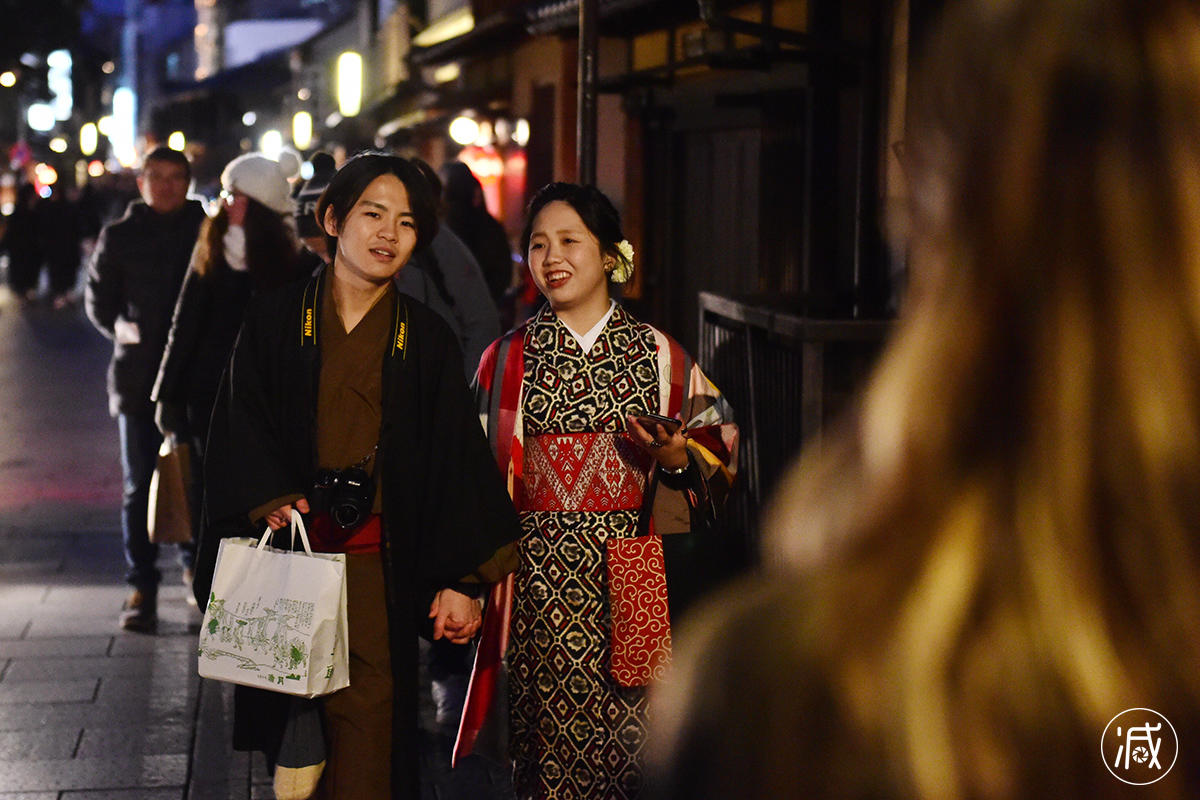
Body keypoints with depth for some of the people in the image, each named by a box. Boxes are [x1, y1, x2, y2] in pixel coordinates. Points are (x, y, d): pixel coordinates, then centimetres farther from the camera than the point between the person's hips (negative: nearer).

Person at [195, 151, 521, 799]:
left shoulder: (427, 339, 5)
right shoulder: (274, 319, 5)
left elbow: (454, 458, 2)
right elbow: (237, 427, 1)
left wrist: (461, 579, -5)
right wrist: (271, 501, -17)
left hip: (376, 565, 0)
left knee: (366, 725, -7)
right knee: (291, 736, 6)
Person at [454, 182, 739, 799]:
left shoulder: (658, 354, 7)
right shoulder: (507, 358, 9)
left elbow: (715, 458, 9)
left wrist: (676, 459, -12)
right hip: (540, 580, 1)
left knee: (628, 740, -3)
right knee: (547, 743, -1)